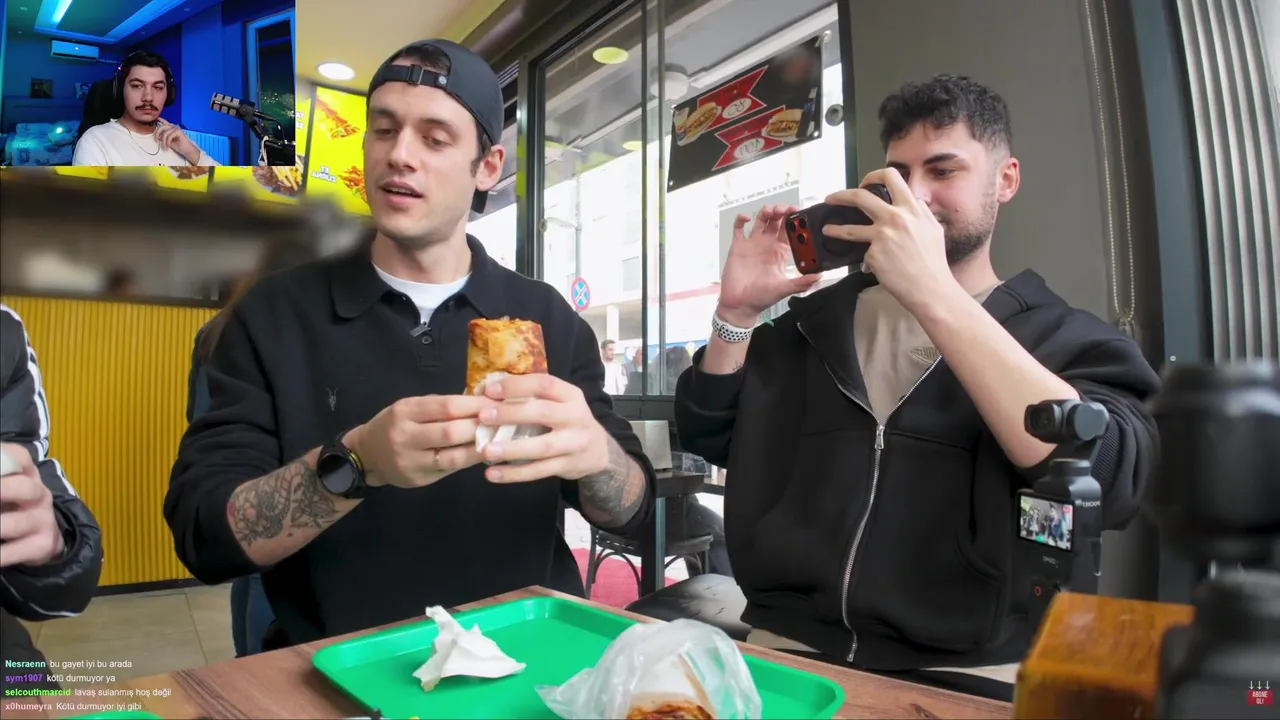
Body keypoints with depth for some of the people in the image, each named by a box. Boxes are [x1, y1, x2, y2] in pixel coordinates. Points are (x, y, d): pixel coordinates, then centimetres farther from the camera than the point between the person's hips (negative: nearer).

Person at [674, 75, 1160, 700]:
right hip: (787, 645, 3)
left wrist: (935, 294, -22)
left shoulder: (1065, 337, 4)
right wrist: (735, 313, -3)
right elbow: (707, 440, 12)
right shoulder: (820, 317, 13)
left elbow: (1108, 482, -17)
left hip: (970, 673, -2)